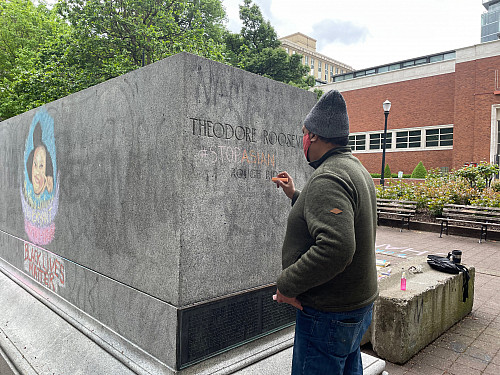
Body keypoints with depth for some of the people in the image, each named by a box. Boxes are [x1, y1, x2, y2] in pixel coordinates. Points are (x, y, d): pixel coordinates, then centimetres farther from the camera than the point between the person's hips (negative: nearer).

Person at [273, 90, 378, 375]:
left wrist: (287, 284, -23)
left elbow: (334, 248, -35)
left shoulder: (327, 179, -23)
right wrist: (295, 196, 24)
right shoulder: (357, 169, 12)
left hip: (329, 314, -10)